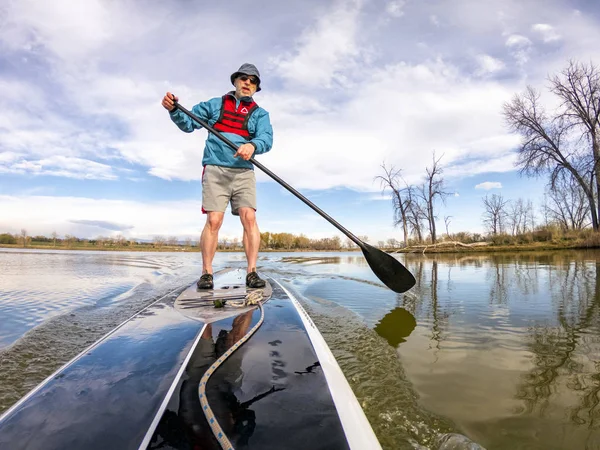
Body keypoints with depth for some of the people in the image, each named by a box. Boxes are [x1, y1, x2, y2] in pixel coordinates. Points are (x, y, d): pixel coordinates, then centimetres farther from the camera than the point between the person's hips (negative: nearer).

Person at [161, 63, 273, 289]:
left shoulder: (260, 114, 16)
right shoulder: (215, 104, 18)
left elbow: (266, 139, -3)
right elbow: (188, 123, 15)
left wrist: (252, 145, -26)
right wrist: (174, 109, -5)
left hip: (243, 171, 1)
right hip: (215, 169, -1)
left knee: (249, 217, -13)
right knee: (214, 220, -11)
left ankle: (252, 273, -10)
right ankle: (206, 273, -2)